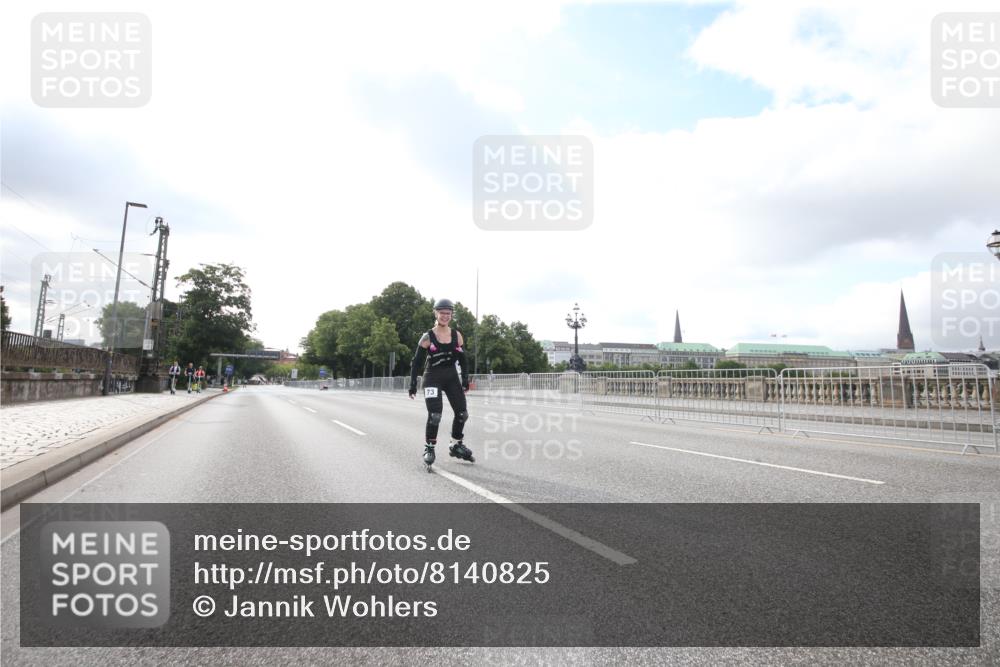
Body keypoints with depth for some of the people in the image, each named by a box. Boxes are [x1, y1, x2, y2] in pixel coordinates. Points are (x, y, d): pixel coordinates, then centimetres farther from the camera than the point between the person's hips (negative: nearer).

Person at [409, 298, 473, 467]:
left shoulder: (457, 335, 4)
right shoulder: (428, 337, -6)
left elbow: (463, 360, 11)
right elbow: (416, 362, -3)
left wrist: (465, 380, 3)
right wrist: (413, 385, -6)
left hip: (452, 377, 4)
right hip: (432, 378, -4)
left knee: (462, 414, 4)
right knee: (434, 415, -14)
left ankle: (456, 446, 26)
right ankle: (429, 448, 8)